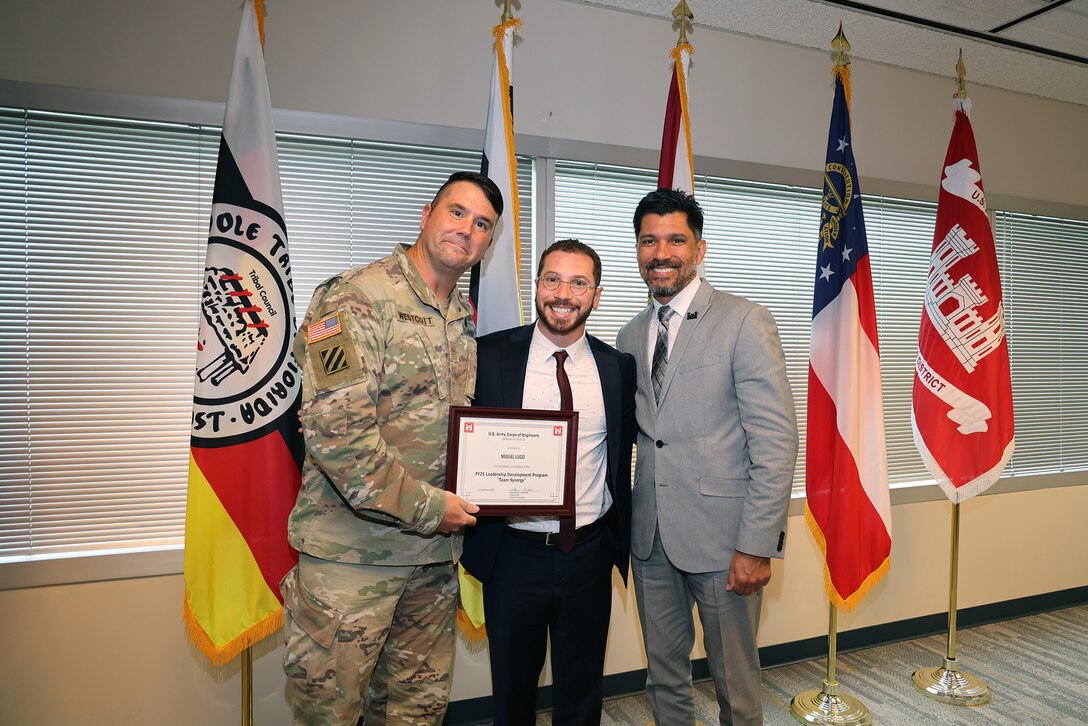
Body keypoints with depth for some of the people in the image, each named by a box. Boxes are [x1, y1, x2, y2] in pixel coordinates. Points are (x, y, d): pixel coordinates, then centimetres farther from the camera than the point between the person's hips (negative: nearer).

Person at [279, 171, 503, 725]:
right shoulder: (355, 298, -13)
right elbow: (334, 427, -23)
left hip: (434, 554, 7)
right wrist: (425, 506, -19)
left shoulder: (465, 321, 11)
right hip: (352, 551, -7)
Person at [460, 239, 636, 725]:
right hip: (513, 553, -1)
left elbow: (622, 453, 11)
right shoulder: (490, 355, -7)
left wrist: (619, 541, 9)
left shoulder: (618, 366, 0)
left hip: (590, 554, 2)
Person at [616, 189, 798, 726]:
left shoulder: (744, 323, -8)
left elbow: (776, 440, -12)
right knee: (664, 677, 19)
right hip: (650, 539, 5)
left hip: (721, 539, -5)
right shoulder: (630, 336, 10)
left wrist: (757, 545, -16)